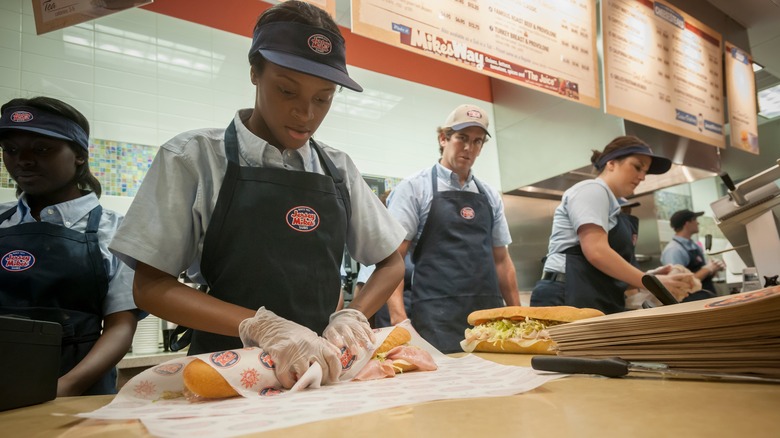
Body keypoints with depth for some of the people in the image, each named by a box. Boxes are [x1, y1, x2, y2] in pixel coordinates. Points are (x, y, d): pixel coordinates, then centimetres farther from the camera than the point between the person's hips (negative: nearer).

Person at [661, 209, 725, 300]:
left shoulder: (695, 246, 11)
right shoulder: (673, 250, -14)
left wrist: (714, 269, 1)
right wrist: (707, 269, -14)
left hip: (708, 296, 8)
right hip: (691, 300, -8)